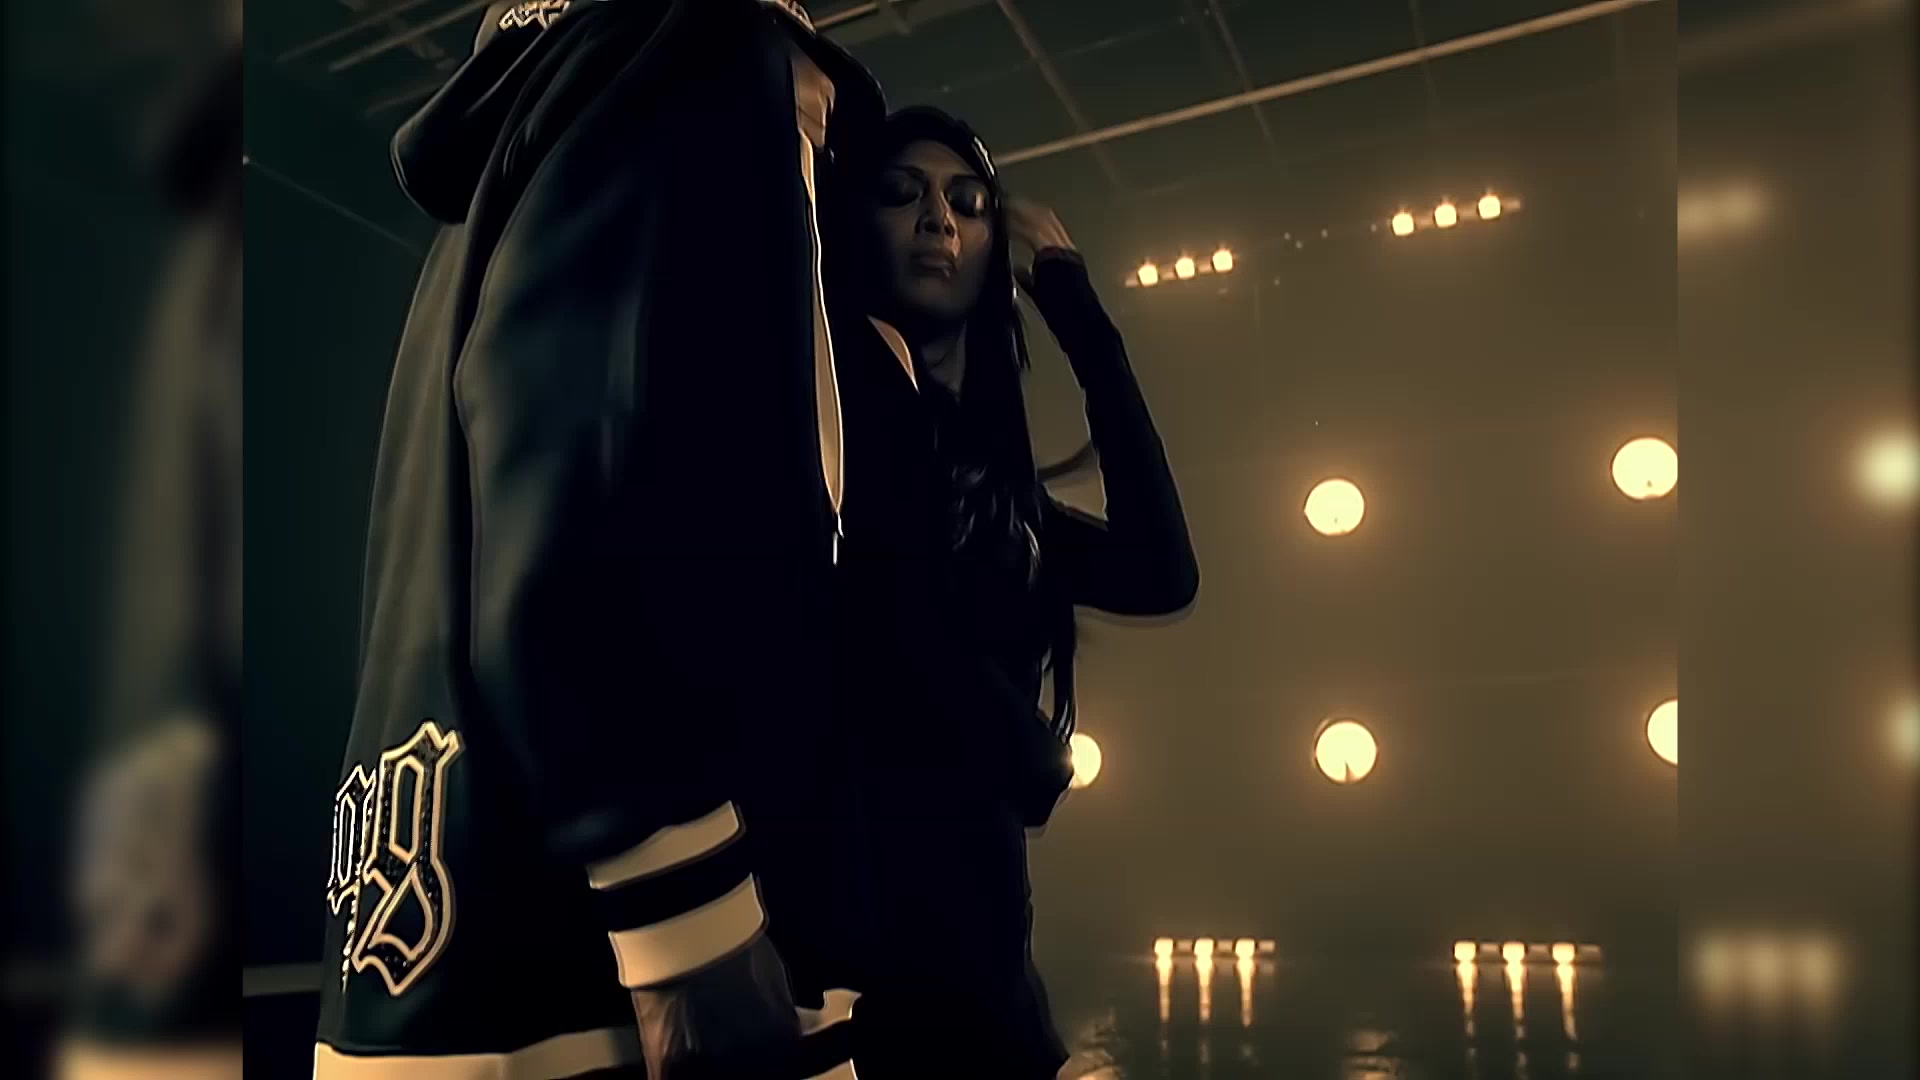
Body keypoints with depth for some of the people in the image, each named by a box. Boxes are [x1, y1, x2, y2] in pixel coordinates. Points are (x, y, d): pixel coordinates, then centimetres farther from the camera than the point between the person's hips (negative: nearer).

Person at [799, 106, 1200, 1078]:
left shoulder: (994, 484, 17)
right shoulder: (824, 374, -2)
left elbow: (1158, 574, 1)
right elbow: (852, 615, -17)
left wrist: (1080, 315, 6)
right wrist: (1032, 757, -2)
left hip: (967, 937, 7)